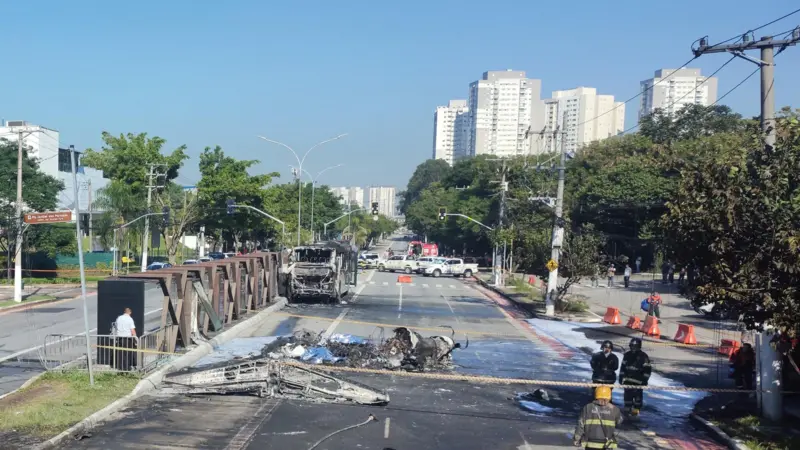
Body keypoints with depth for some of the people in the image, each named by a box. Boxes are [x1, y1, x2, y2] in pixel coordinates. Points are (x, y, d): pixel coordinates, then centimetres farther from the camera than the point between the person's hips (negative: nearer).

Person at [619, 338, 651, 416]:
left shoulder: (643, 356, -6)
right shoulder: (627, 355, 10)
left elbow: (647, 369, -5)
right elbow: (623, 367, 16)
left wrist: (645, 380, -9)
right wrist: (621, 377, 13)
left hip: (638, 381, -4)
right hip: (627, 380, 4)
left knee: (638, 395, -3)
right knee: (627, 395, 7)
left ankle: (636, 410, 6)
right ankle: (627, 409, 17)